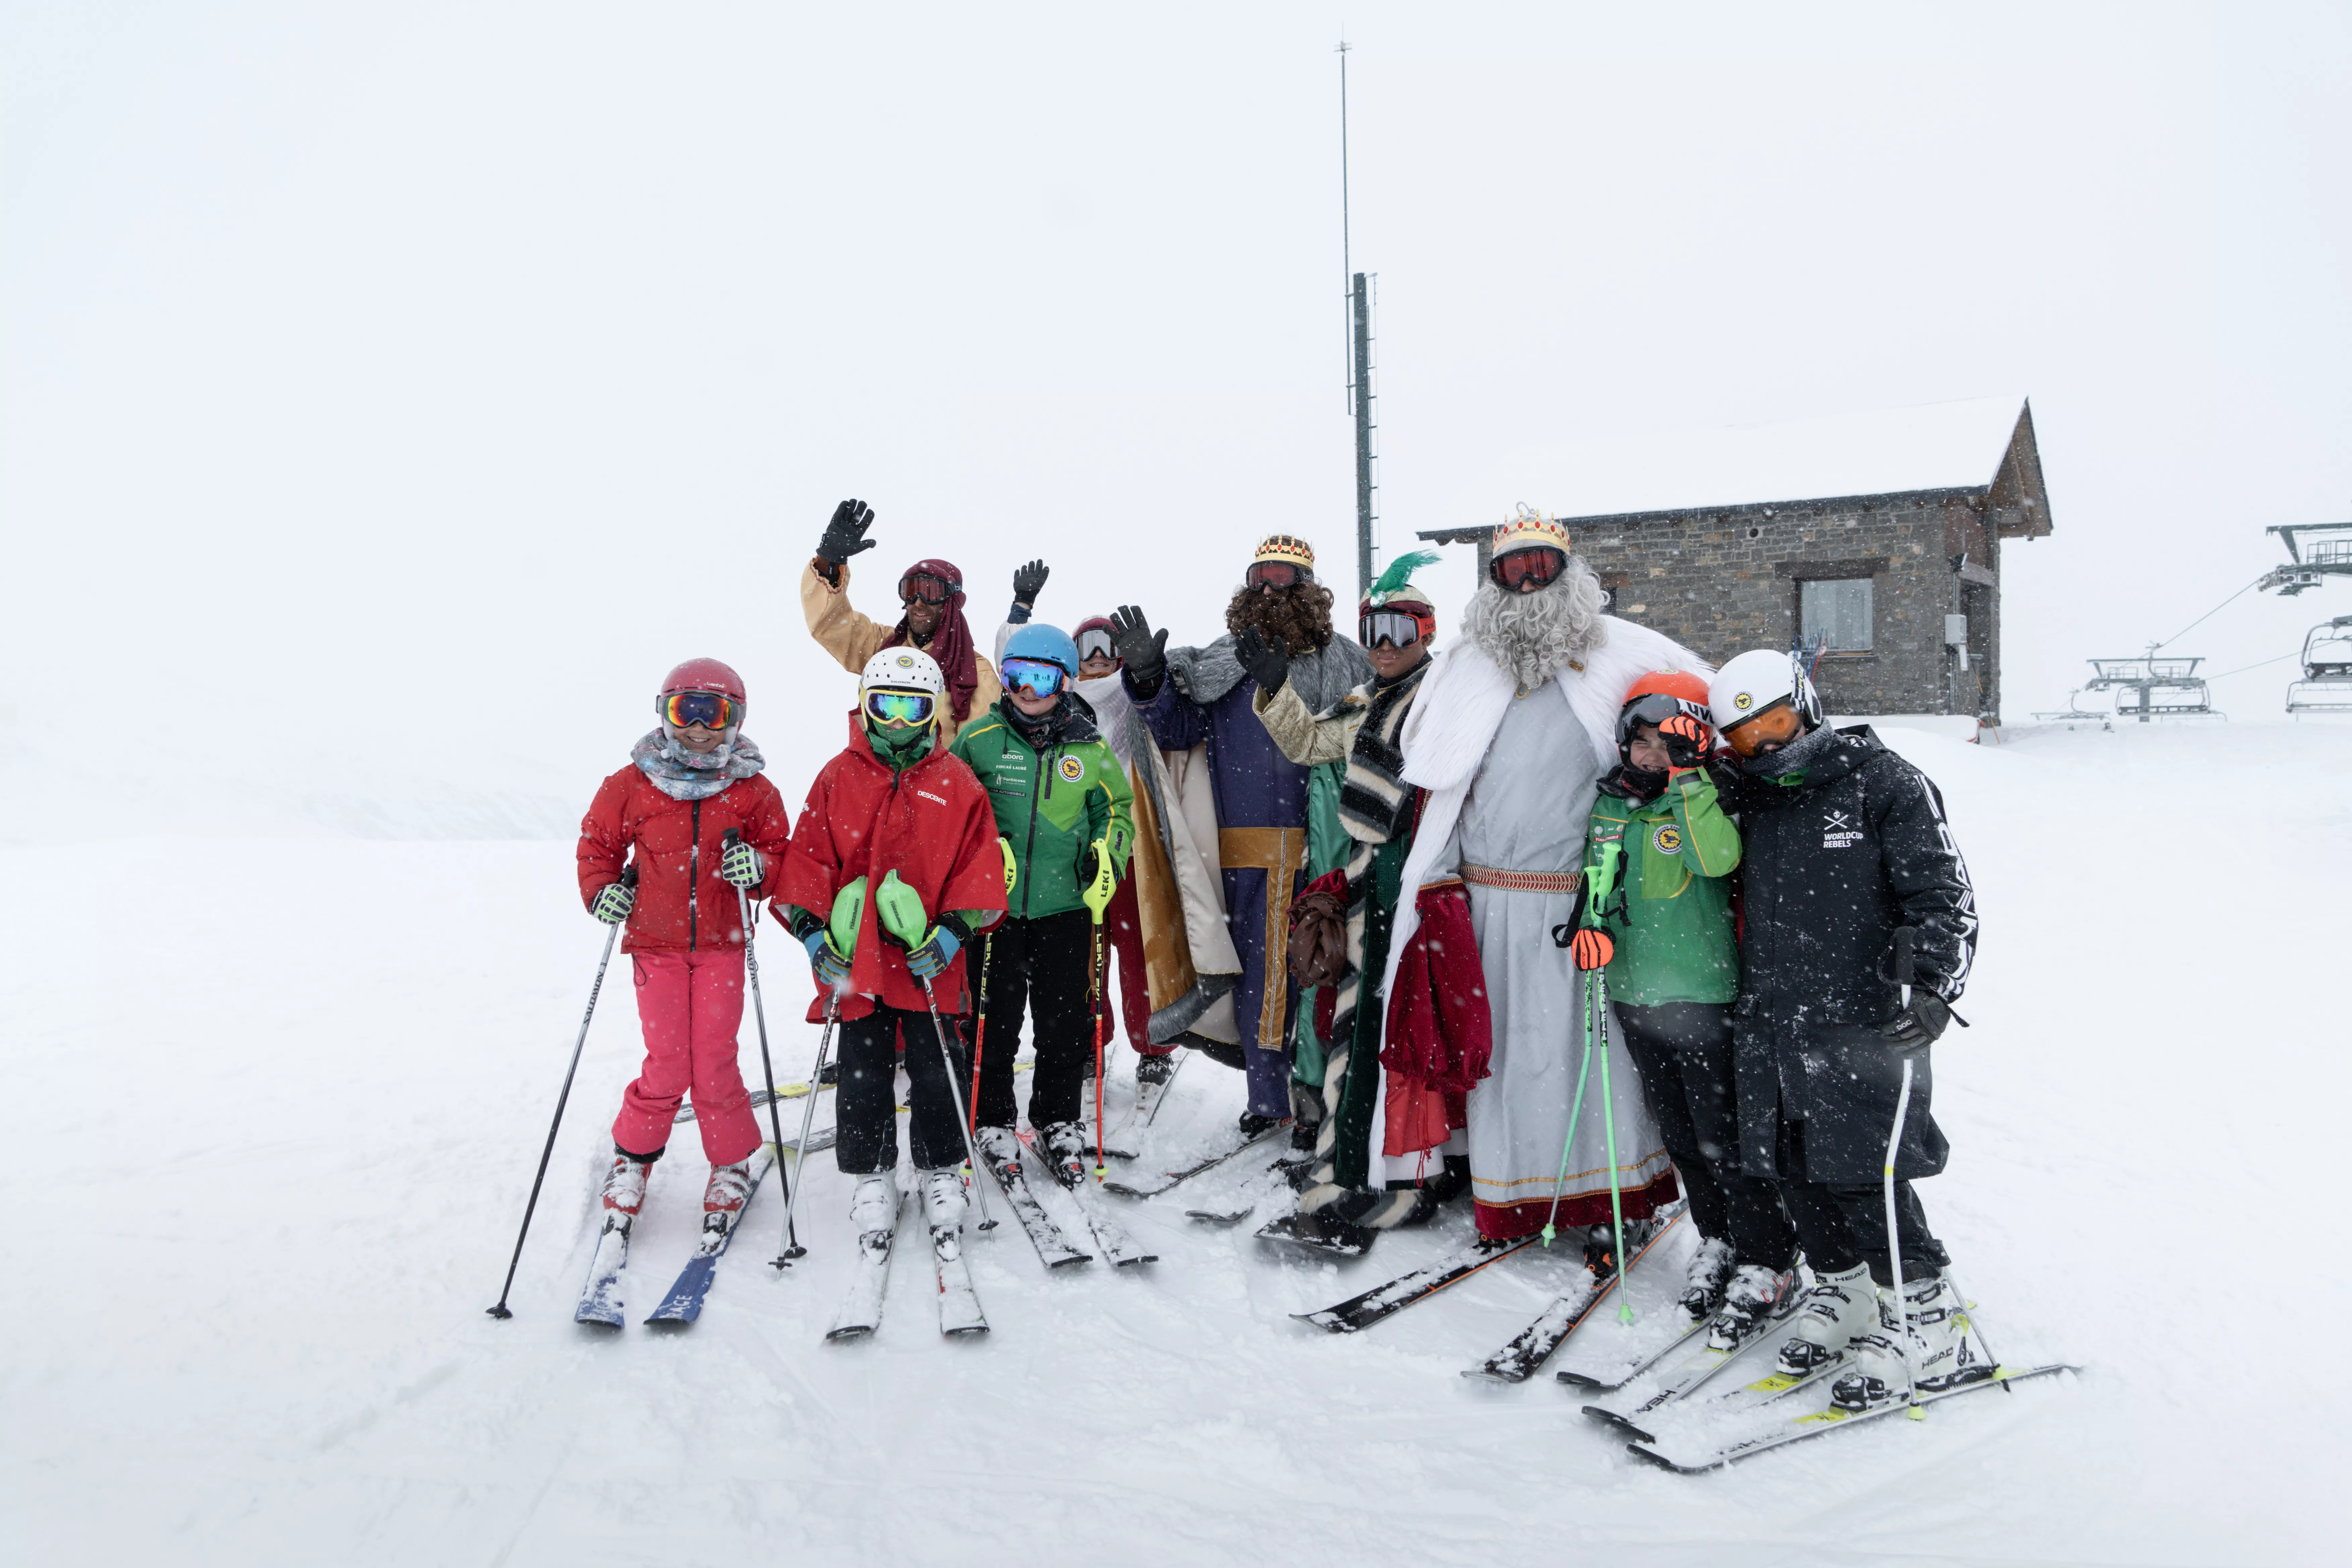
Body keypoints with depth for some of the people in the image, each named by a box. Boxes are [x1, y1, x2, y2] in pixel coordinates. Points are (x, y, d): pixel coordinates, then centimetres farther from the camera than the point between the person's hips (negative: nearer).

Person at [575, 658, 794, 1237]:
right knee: (667, 1064, -4)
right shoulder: (632, 784, 0)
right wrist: (601, 890, -4)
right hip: (656, 945, 0)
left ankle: (732, 1163, 20)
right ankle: (632, 1157, 21)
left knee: (715, 1063, -2)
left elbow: (783, 855, 5)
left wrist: (759, 867, -16)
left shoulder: (753, 791, 0)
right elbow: (598, 842, 12)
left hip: (722, 946, 0)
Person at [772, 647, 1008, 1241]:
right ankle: (872, 1176, 25)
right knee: (864, 1073, 9)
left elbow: (979, 866, 1)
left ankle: (941, 1170, 26)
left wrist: (953, 931, -9)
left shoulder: (958, 783, 2)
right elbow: (808, 858, 4)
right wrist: (813, 930, -6)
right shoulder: (837, 778, 4)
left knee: (935, 1071, 8)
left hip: (930, 960, 0)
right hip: (855, 956, 1)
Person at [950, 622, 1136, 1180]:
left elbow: (1117, 811, 17)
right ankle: (993, 1121, 22)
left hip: (1067, 907, 2)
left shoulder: (1089, 749, 6)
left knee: (1067, 1022, 7)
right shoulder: (978, 740, 1)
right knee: (994, 1020, 5)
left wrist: (1106, 856, 0)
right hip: (995, 904, -1)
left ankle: (1058, 1121, 24)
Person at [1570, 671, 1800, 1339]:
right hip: (1634, 996, 6)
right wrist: (1591, 925, -1)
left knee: (1727, 1138, 1)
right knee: (1681, 1137, 17)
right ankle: (1716, 1242, 34)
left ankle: (1764, 1261, 18)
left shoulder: (1705, 803, -10)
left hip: (1703, 997, -6)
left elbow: (1718, 859, -30)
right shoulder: (1609, 802, 8)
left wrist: (1686, 776, -30)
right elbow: (1597, 877, 18)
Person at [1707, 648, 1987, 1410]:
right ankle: (1844, 1292, 32)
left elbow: (1945, 898, -8)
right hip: (1770, 1026, 6)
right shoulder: (1748, 798, 11)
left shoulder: (1885, 783, -5)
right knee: (1795, 1173, 11)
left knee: (1866, 1179, -7)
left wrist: (1932, 990, -20)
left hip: (1862, 1024, -6)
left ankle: (1928, 1326, 11)